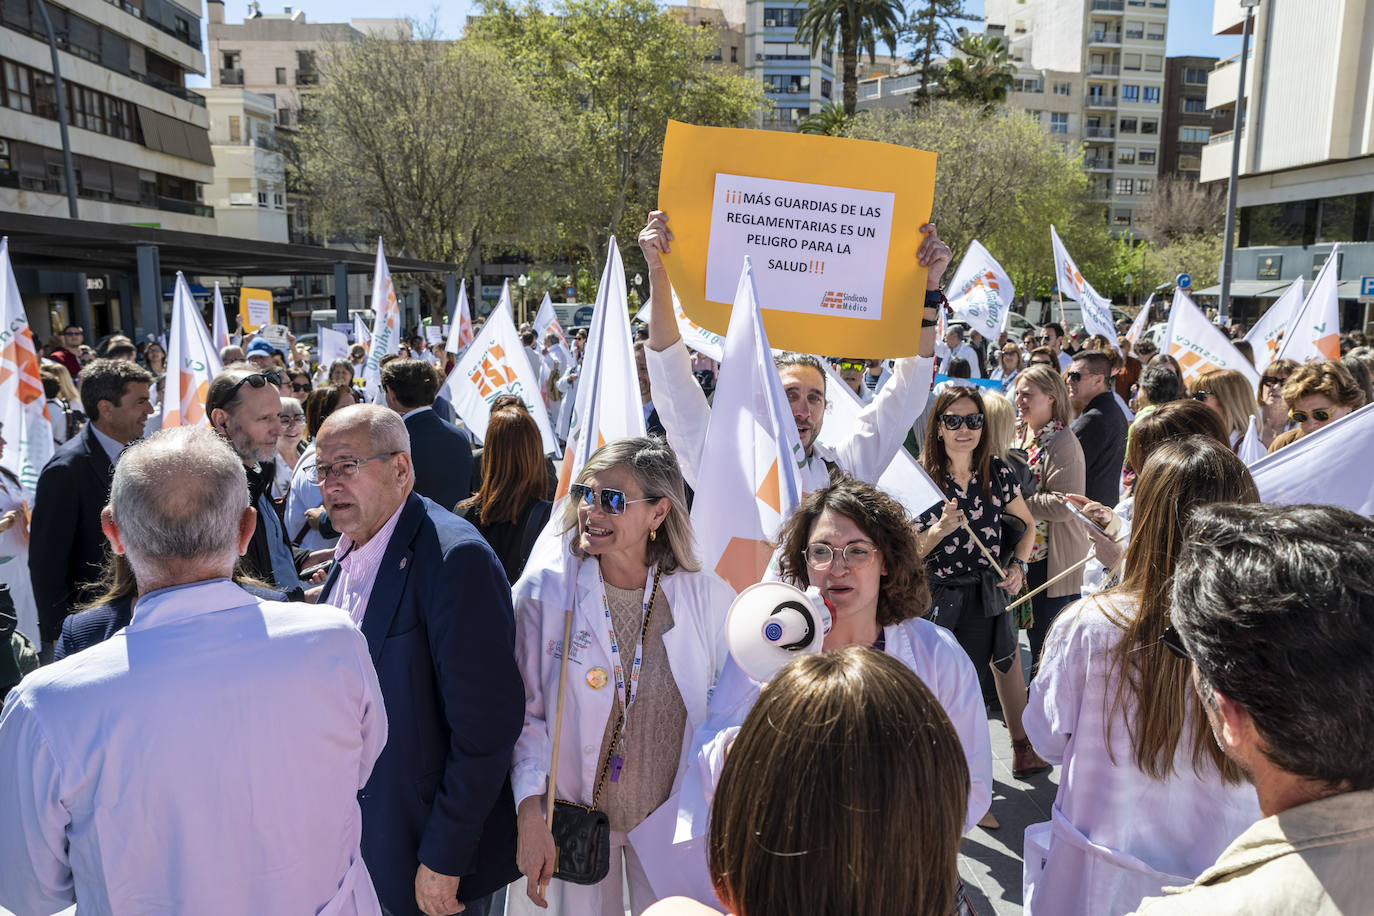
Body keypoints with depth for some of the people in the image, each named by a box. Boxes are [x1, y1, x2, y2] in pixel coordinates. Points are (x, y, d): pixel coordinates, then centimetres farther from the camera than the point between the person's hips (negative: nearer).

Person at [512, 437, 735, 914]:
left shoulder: (708, 597, -11)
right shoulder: (544, 589, -12)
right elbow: (527, 712, -8)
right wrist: (530, 814, -15)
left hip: (673, 820, 1)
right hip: (573, 819, 0)